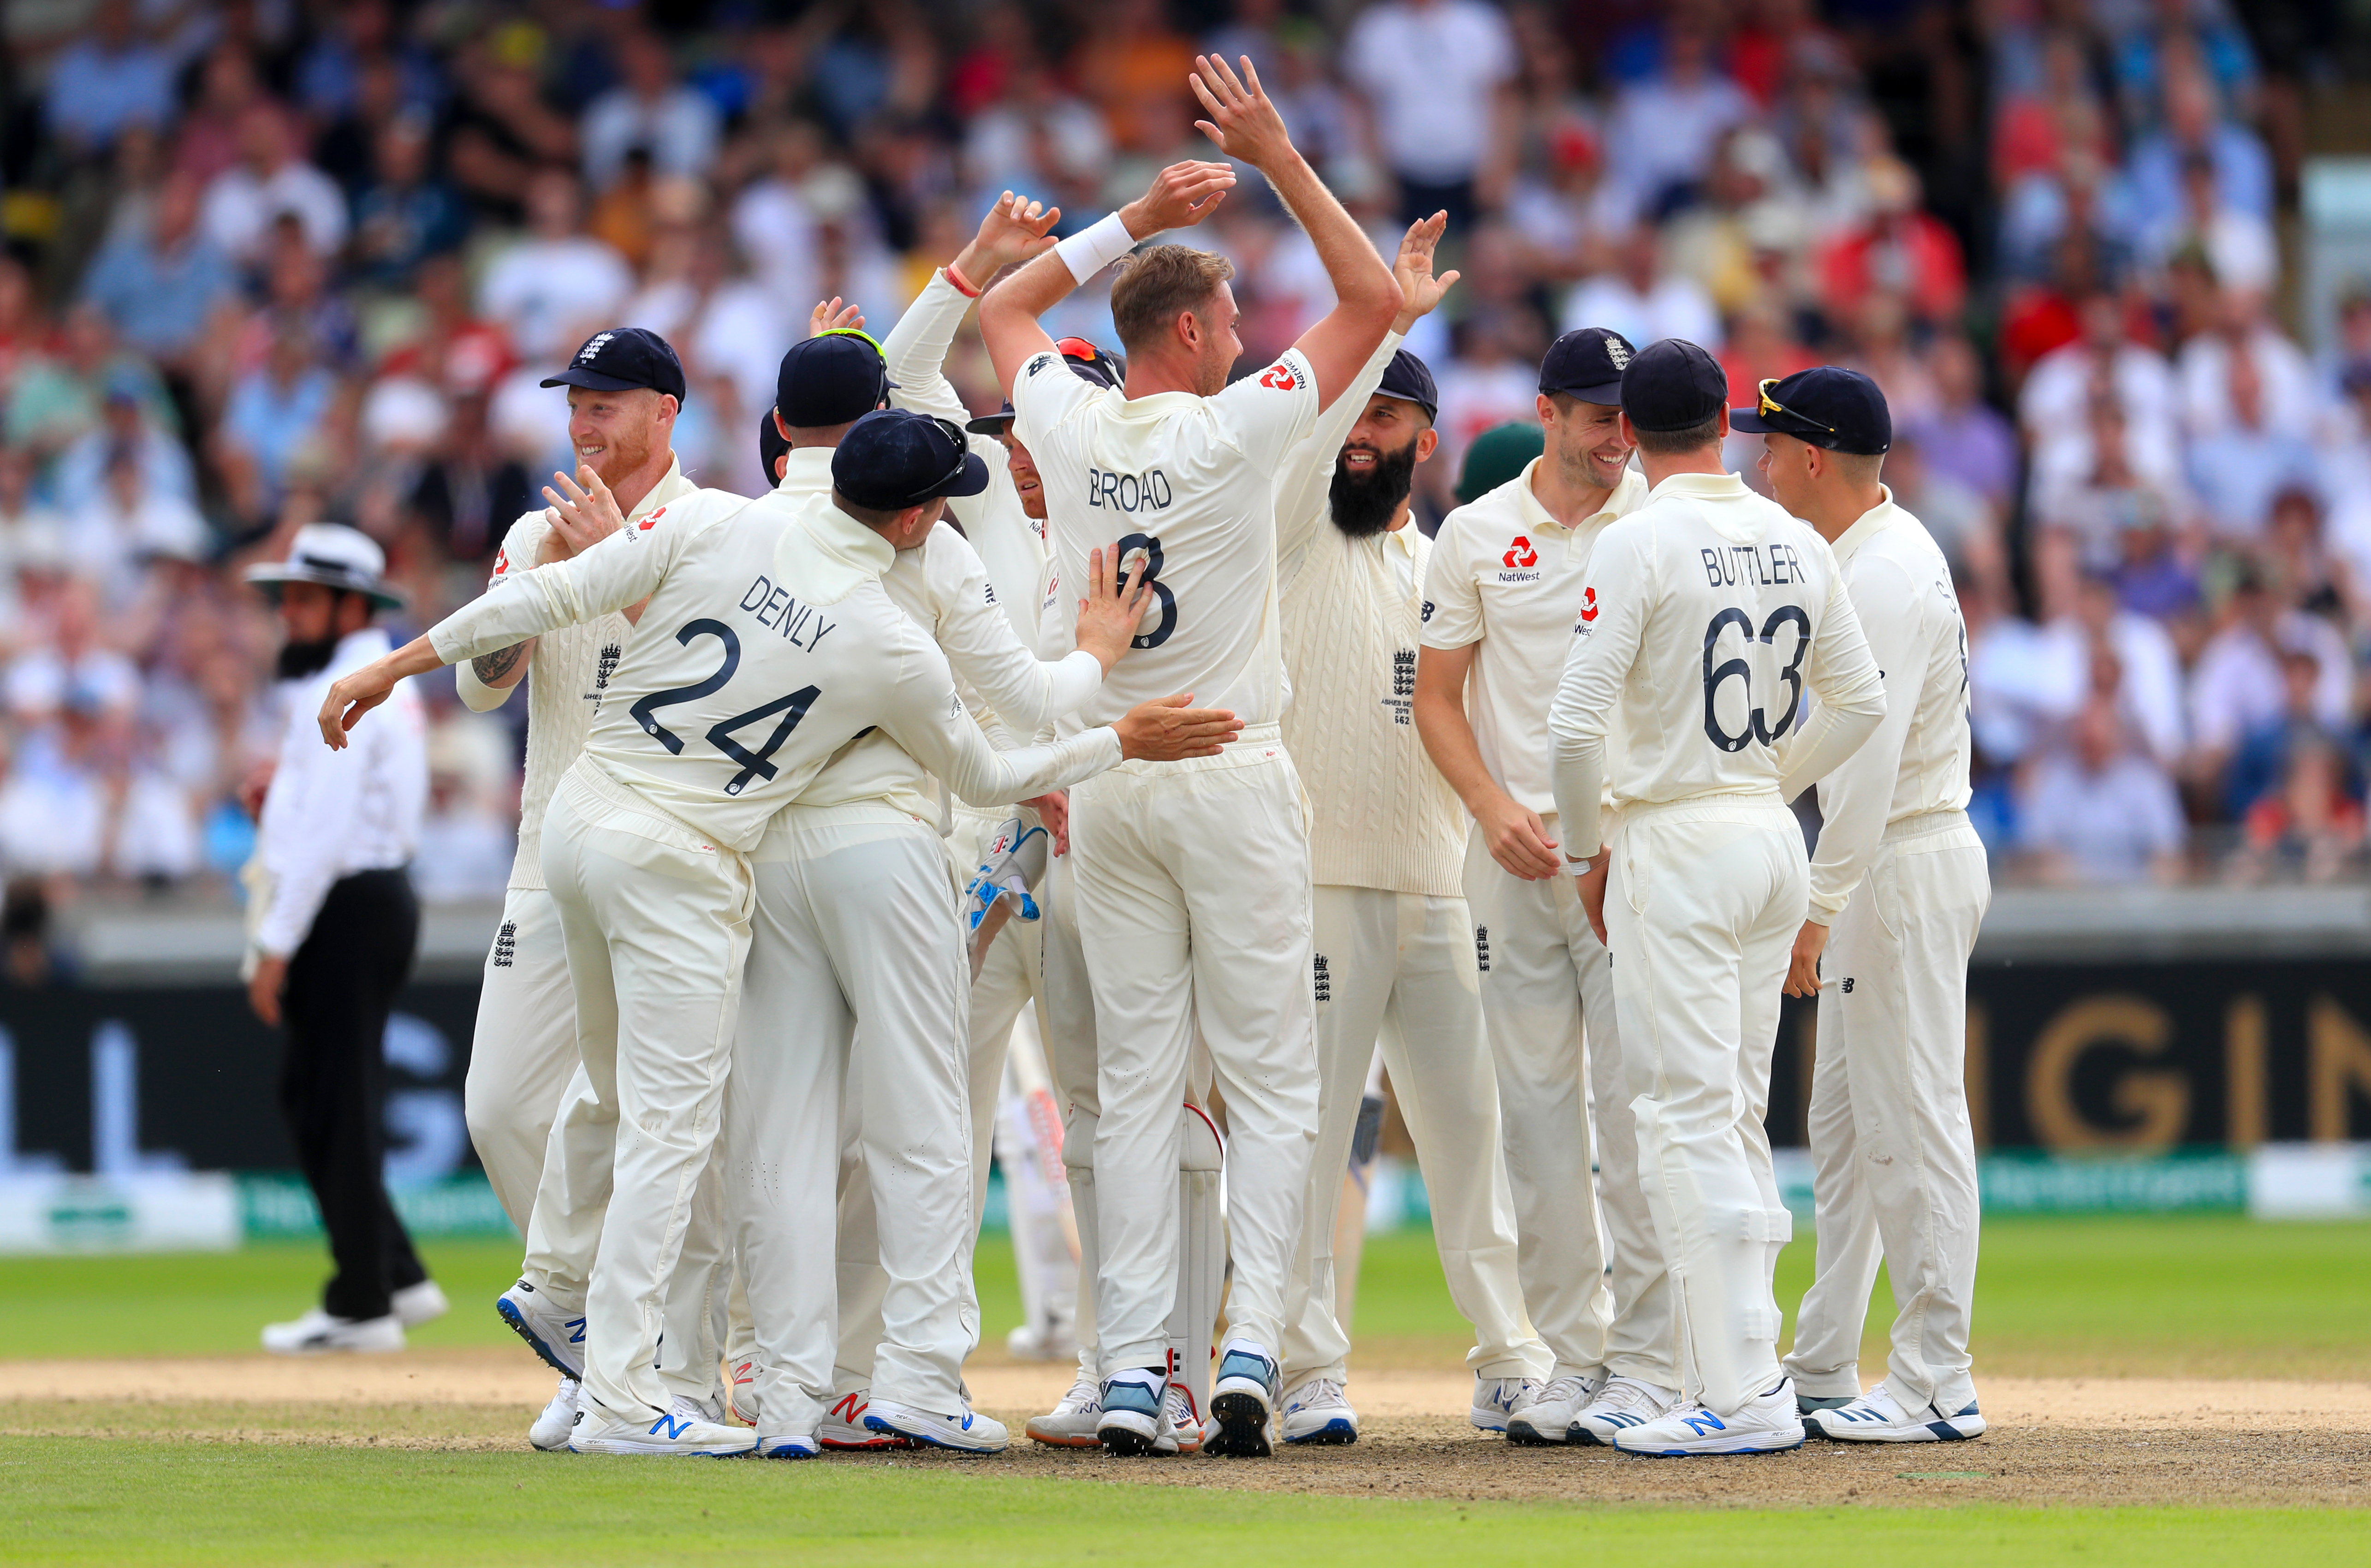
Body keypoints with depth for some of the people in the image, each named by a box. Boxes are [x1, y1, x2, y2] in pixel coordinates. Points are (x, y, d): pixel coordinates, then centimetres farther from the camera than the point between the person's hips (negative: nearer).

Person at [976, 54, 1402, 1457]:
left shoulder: (1069, 425, 1)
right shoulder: (1234, 433, -11)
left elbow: (1004, 308, 23)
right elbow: (1374, 300, -5)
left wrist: (1139, 216, 20)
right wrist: (1278, 158, -4)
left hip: (1107, 787, 4)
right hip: (1235, 781, -4)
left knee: (1137, 1086, 5)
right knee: (1271, 1080, 0)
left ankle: (1133, 1368, -2)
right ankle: (1251, 1350, -12)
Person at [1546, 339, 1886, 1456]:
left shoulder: (1638, 544, -13)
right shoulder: (1797, 543, 7)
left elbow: (1577, 724, -16)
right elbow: (1860, 702, 14)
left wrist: (1587, 853, -2)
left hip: (1677, 849, -7)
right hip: (1774, 840, 7)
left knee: (1690, 1119, -7)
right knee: (1735, 1118, 15)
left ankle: (1741, 1394, -12)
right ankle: (1743, 1373, 16)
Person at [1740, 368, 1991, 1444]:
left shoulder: (1888, 576, -19)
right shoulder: (1852, 556, 13)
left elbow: (1870, 761, -25)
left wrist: (1819, 908, -27)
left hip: (1907, 866, -11)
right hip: (1880, 871, 11)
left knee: (1912, 1123, -8)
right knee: (1844, 1124, 14)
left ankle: (1937, 1386, -6)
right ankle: (1823, 1375, 20)